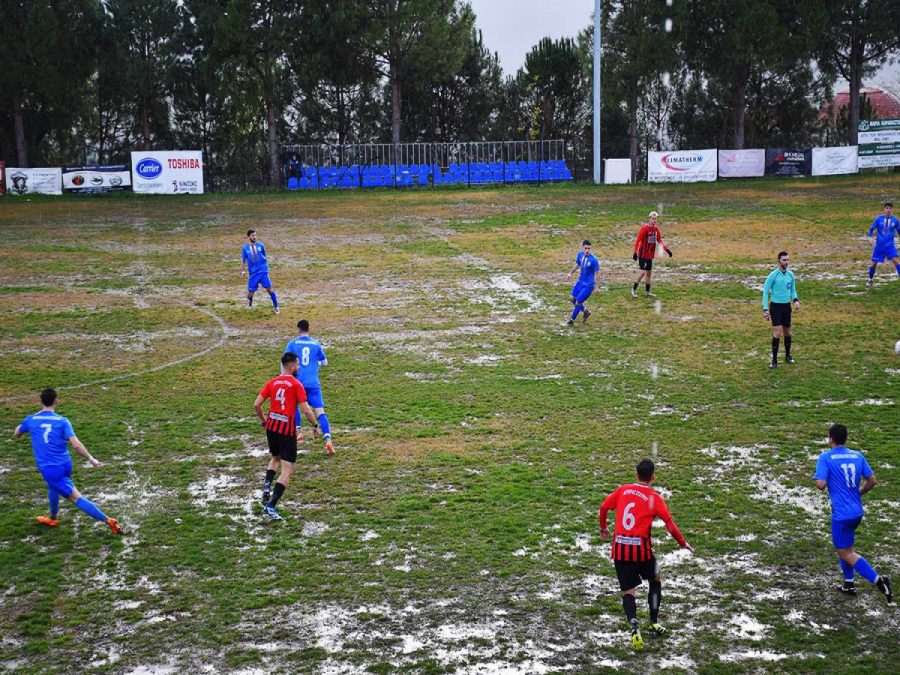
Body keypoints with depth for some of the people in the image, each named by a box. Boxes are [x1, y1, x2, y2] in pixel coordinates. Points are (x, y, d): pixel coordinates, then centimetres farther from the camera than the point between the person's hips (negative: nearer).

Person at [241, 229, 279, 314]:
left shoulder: (260, 245, 1)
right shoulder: (245, 248, 0)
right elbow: (243, 261, 6)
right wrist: (243, 271, -3)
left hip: (263, 271, 0)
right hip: (253, 272, 0)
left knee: (269, 288, -8)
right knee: (251, 290, 2)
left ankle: (276, 306, 2)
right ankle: (249, 301, 37)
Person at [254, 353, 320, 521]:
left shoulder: (272, 382, 6)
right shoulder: (296, 385, -8)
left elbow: (256, 404, 5)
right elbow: (305, 409, -12)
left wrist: (263, 419, 22)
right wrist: (315, 424, 3)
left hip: (272, 427, 6)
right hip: (288, 430, -6)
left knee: (275, 458, 32)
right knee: (287, 471, 0)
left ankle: (267, 487, 11)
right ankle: (271, 506, -9)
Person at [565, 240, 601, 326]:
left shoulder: (594, 260, -25)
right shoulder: (580, 254, -6)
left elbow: (597, 273, -17)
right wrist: (570, 273, 6)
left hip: (588, 285, -7)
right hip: (580, 281, 7)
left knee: (578, 302, -2)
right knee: (572, 299, 14)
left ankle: (572, 320, 19)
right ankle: (585, 311, 36)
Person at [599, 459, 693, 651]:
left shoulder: (623, 490, 7)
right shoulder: (654, 497, -2)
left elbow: (603, 507, 10)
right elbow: (669, 523, -7)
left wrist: (603, 528, 28)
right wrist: (683, 543, 6)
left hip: (620, 547, 2)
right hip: (641, 547, -2)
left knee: (628, 590, 7)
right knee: (655, 580, 24)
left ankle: (634, 624, -20)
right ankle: (654, 623, 24)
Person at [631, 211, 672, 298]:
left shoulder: (656, 228, 5)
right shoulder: (645, 228, -16)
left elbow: (660, 240, 15)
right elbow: (638, 240, -17)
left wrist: (667, 249, 8)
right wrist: (635, 252, -22)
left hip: (650, 254, 7)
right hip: (643, 254, -7)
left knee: (649, 273, 11)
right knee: (643, 271, -13)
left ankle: (647, 291, 20)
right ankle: (634, 289, -2)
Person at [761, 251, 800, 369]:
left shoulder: (790, 275, 3)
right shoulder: (773, 275, -12)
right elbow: (765, 291, -8)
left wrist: (796, 300, -4)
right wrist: (765, 309, -12)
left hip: (787, 306, 5)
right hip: (775, 306, -5)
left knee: (787, 332, 14)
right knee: (777, 333, -11)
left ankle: (788, 355, 31)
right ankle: (774, 360, -3)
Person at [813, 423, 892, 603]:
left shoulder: (825, 457, -12)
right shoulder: (857, 456, 5)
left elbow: (820, 484, -20)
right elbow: (872, 481, 7)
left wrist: (817, 479, 2)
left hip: (841, 513, -7)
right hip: (857, 511, 7)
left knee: (845, 553, 0)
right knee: (844, 547, 26)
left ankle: (878, 580, -13)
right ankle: (849, 584, 30)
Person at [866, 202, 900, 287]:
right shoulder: (879, 219, -4)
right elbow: (871, 229, 2)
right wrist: (870, 237, -16)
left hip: (890, 245, 0)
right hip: (879, 245, 0)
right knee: (874, 263, 5)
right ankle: (870, 280, 28)